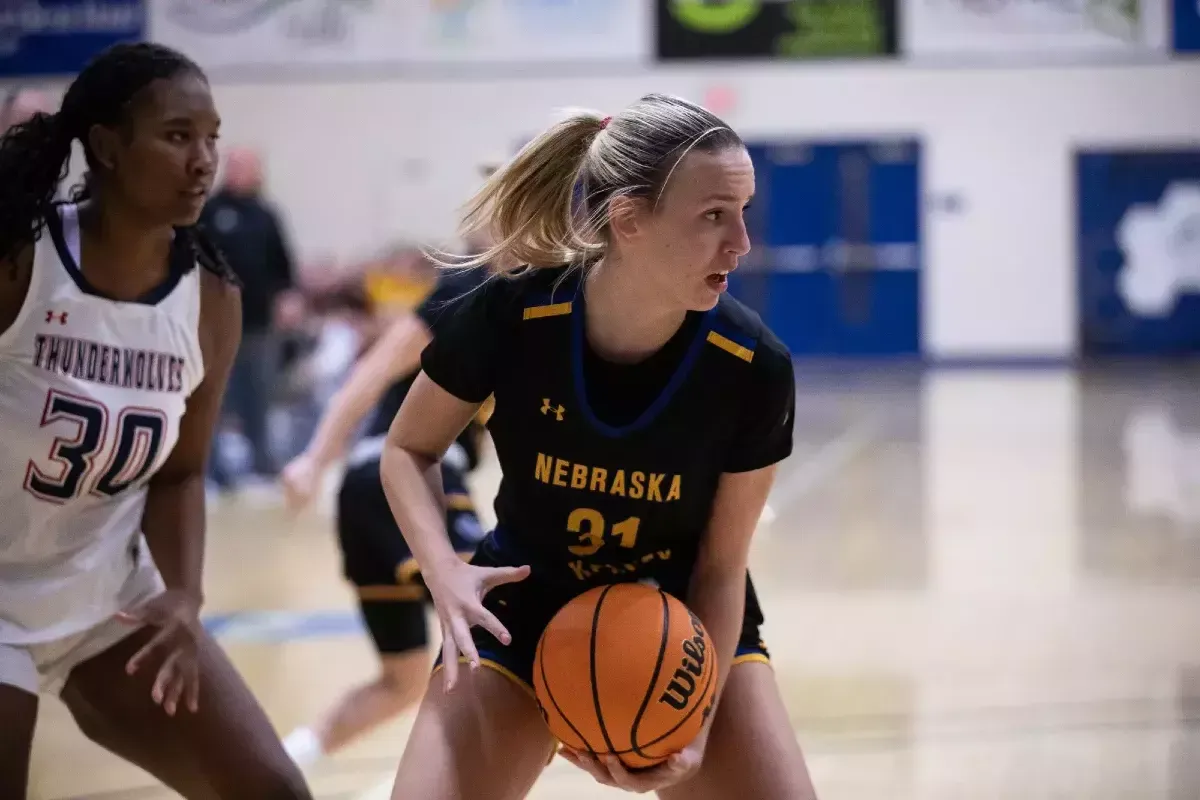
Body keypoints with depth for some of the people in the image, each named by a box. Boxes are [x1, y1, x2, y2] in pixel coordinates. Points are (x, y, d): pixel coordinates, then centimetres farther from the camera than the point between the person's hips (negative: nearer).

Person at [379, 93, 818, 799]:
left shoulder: (753, 368, -24)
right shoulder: (509, 318, -24)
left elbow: (721, 569, -13)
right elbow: (409, 451, -6)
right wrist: (445, 570, -24)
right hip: (523, 609, 0)